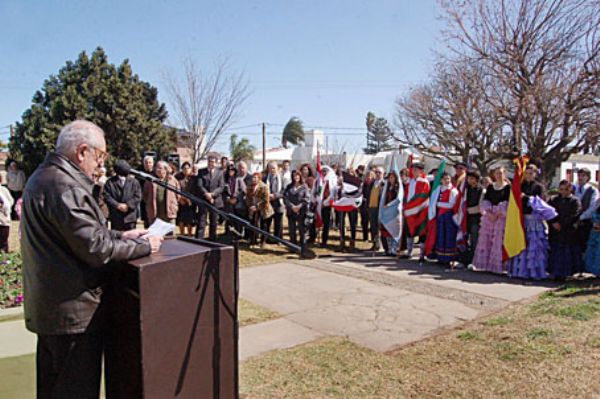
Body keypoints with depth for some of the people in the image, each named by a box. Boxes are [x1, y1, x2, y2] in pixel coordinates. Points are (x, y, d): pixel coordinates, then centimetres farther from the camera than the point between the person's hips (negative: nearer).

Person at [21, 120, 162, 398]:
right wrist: (144, 246, -11)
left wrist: (120, 236, 8)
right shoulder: (64, 186, -23)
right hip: (74, 311, -10)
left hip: (48, 306, 10)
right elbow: (95, 249, -24)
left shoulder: (43, 177, 10)